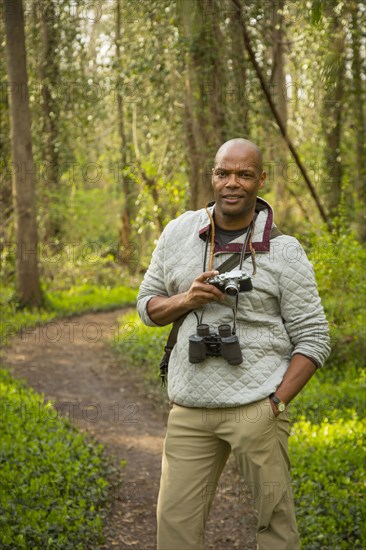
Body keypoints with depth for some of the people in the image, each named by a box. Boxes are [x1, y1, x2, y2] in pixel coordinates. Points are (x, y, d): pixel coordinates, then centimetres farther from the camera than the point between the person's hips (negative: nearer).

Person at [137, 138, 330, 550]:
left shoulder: (284, 252, -2)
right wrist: (187, 299, -7)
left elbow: (313, 338, -2)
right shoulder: (179, 233, 8)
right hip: (189, 409, 3)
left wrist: (276, 402, -11)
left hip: (256, 409, -3)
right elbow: (147, 306, 14)